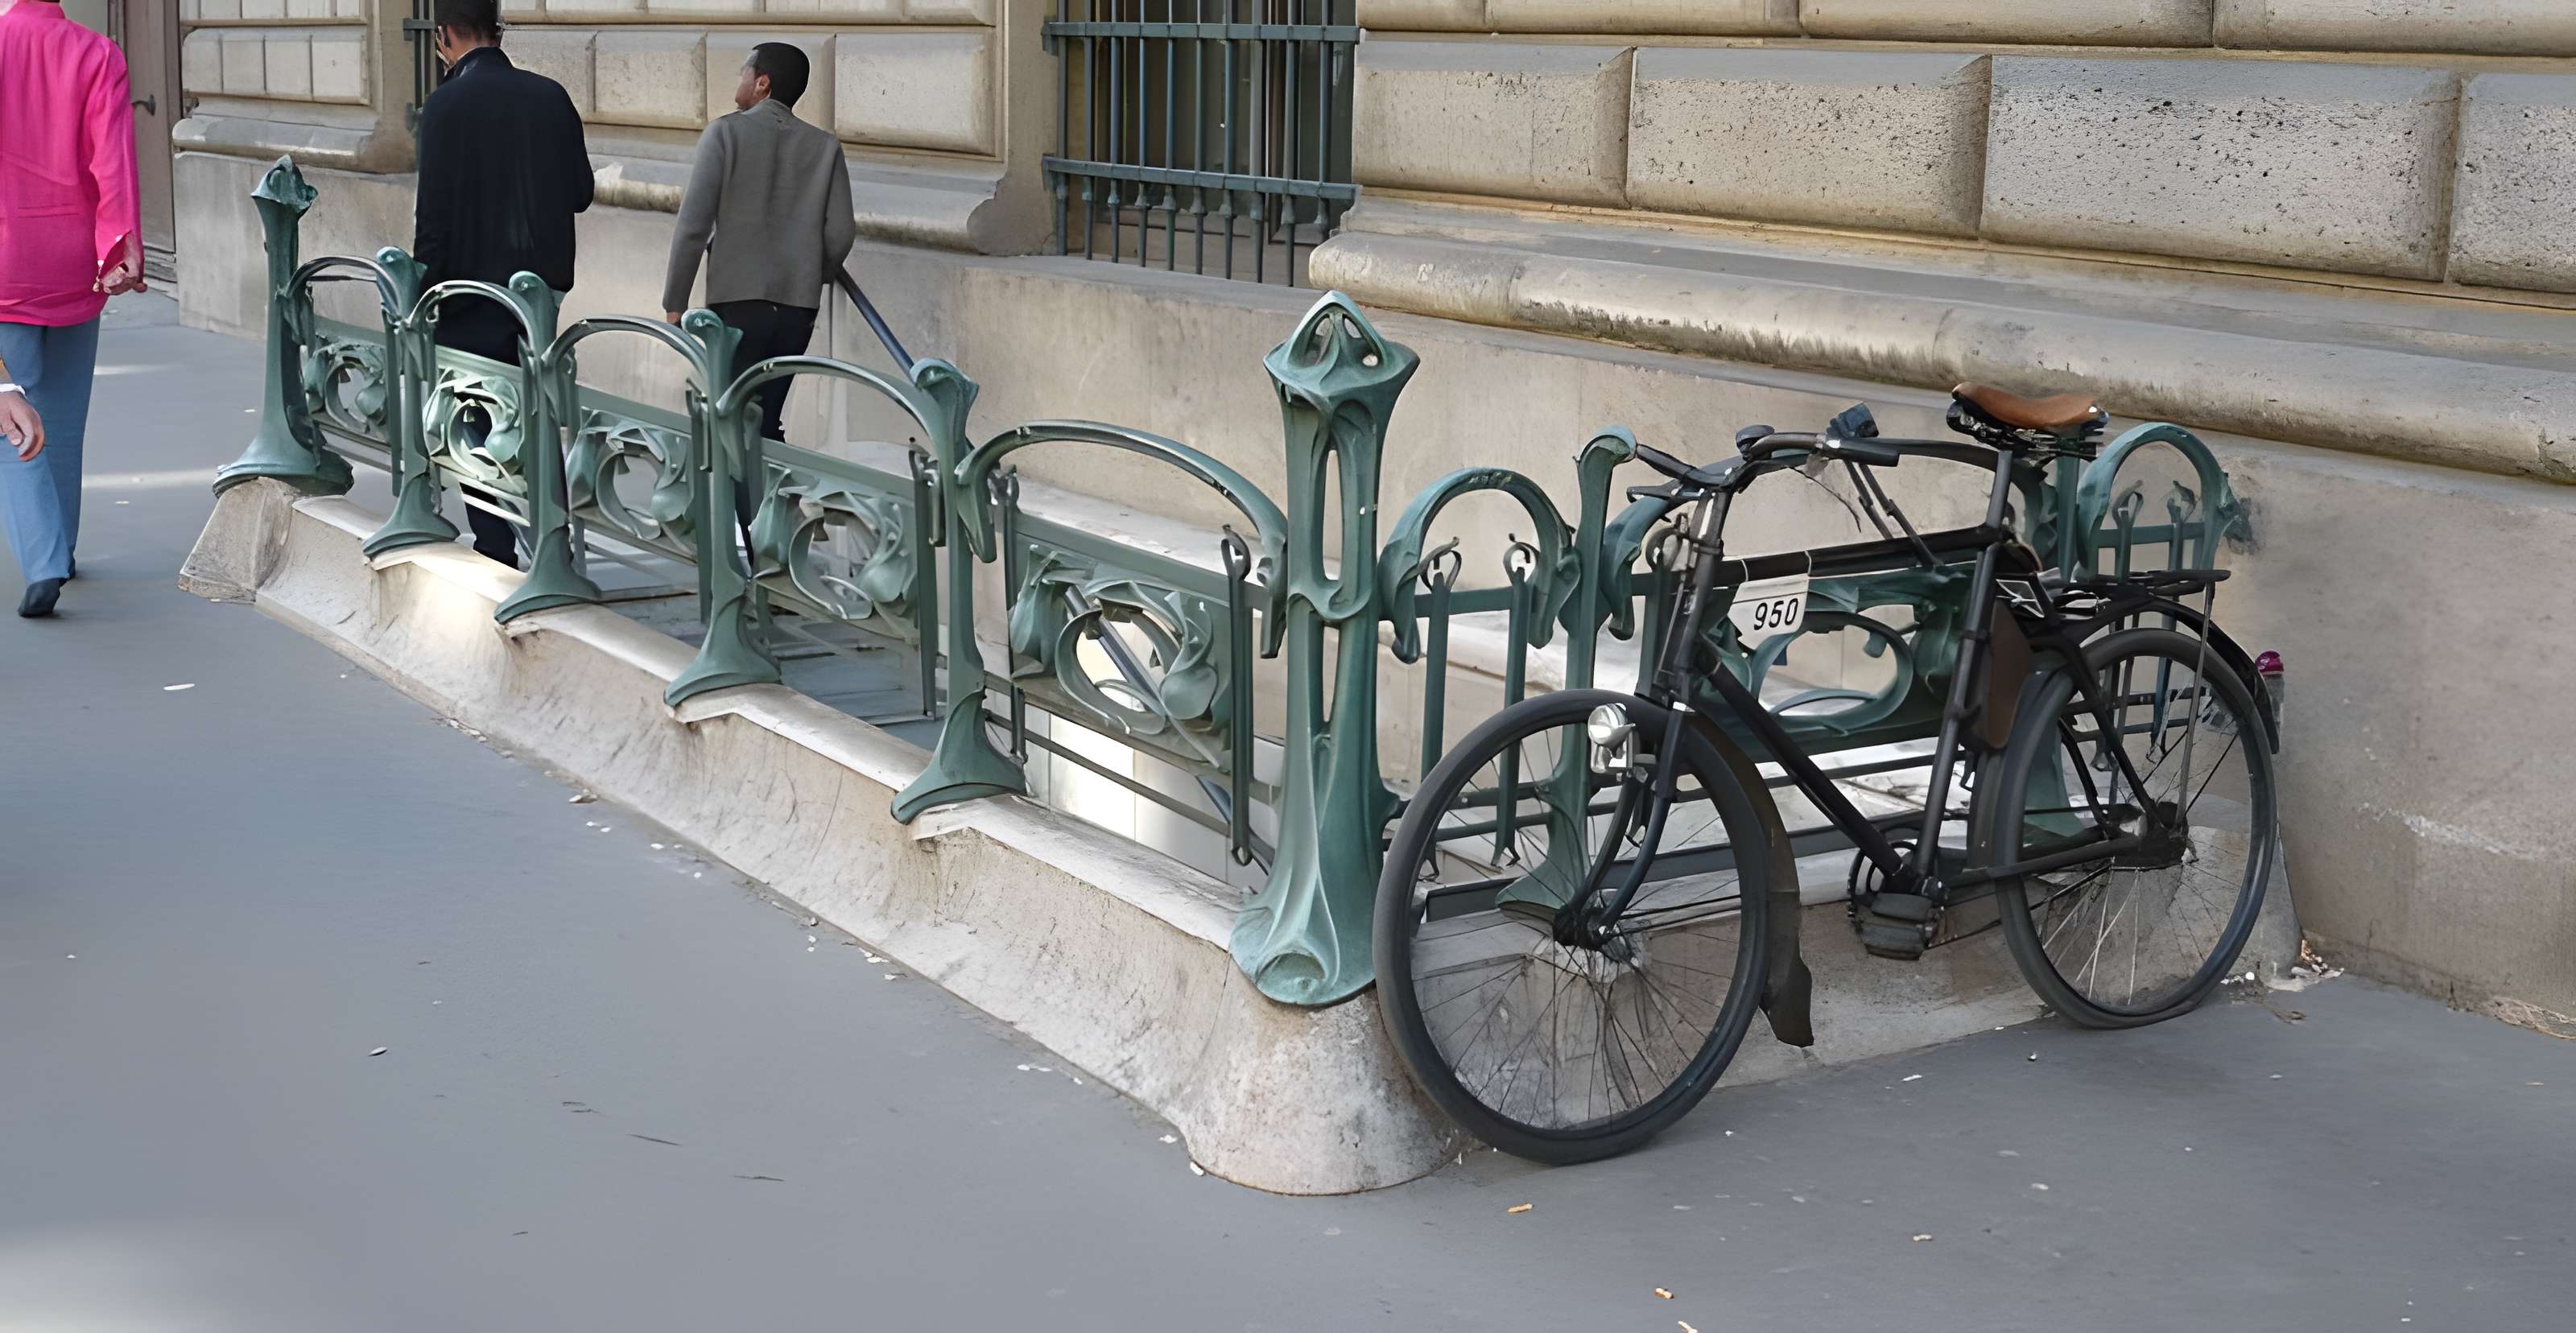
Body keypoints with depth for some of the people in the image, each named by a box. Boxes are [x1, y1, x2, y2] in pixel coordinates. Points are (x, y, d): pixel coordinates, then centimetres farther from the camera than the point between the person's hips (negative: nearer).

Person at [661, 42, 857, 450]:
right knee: (766, 420, 12)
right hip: (798, 307, 4)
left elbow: (694, 222, -7)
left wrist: (674, 302, -1)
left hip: (738, 299, -4)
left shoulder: (726, 132, -2)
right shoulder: (825, 146, 8)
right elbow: (841, 232, 3)